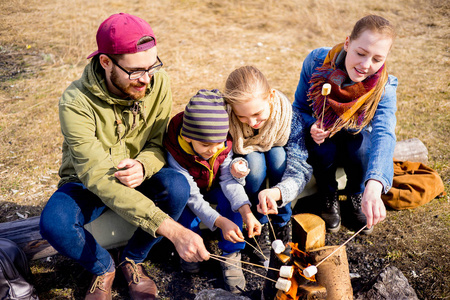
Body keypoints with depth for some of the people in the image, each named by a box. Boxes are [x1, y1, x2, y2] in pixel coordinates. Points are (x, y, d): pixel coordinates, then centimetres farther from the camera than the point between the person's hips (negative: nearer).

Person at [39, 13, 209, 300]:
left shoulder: (158, 83, -16)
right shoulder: (76, 103, -29)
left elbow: (160, 143, -7)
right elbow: (99, 177, -37)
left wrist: (143, 165, -35)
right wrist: (172, 229, -47)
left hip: (138, 179, 3)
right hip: (87, 184, -2)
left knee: (177, 186, -30)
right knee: (54, 223, -34)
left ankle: (133, 259, -2)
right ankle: (103, 267, 1)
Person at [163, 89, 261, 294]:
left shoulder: (224, 144, -25)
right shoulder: (175, 153, -34)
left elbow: (229, 180, -30)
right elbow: (192, 195, -35)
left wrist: (246, 212, -46)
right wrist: (221, 222, -46)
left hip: (213, 188, 3)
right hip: (191, 191, -2)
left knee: (229, 196, -28)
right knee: (187, 200, -34)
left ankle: (230, 256, -15)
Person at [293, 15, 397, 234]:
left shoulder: (383, 87, -26)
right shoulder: (316, 61, -24)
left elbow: (384, 134, -44)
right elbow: (299, 108, -9)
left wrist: (373, 187, -61)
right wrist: (311, 126, -34)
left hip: (355, 137, 0)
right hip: (321, 135, 0)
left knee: (362, 150, -33)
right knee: (324, 150, -34)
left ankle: (356, 195, 2)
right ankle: (329, 196, 1)